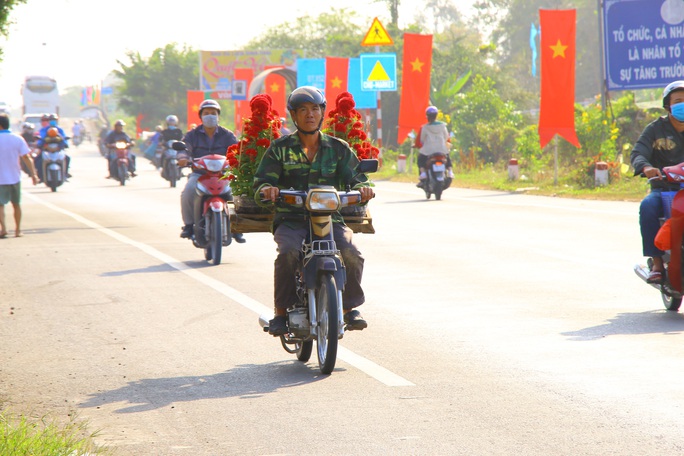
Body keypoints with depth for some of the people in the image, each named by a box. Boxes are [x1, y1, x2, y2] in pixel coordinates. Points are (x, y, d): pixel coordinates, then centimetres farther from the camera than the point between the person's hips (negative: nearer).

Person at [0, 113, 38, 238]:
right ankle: (18, 230, 23)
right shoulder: (17, 139, -1)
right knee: (16, 204, 16)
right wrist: (33, 174, -3)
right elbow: (26, 158, -5)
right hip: (15, 177, 3)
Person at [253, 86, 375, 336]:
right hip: (291, 219, -1)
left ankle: (349, 308, -4)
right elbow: (261, 181, 2)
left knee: (352, 255, -27)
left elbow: (354, 176, 6)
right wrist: (266, 189, -24)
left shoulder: (338, 148, 13)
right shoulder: (280, 148, 8)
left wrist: (362, 187, -19)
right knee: (288, 253, -33)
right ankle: (281, 313, -17)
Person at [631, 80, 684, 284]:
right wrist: (645, 167, -31)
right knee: (648, 206, -33)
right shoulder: (655, 129, 6)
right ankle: (657, 263, -28)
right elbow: (638, 153, -6)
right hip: (664, 188, -1)